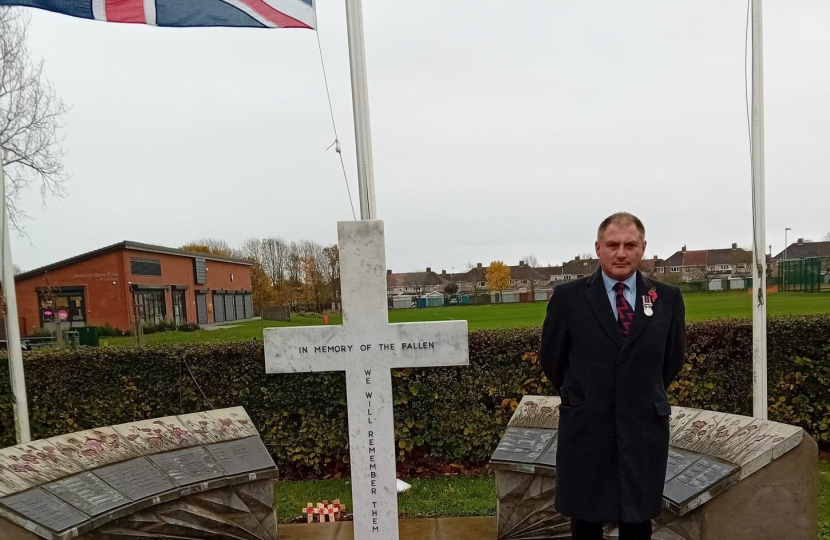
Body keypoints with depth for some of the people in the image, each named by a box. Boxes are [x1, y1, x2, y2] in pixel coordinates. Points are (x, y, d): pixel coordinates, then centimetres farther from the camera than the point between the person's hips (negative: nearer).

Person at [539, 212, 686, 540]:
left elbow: (673, 359, 12)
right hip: (585, 429, -1)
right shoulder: (568, 297, -7)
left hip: (645, 429, 2)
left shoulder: (668, 298, -1)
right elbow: (551, 359, 4)